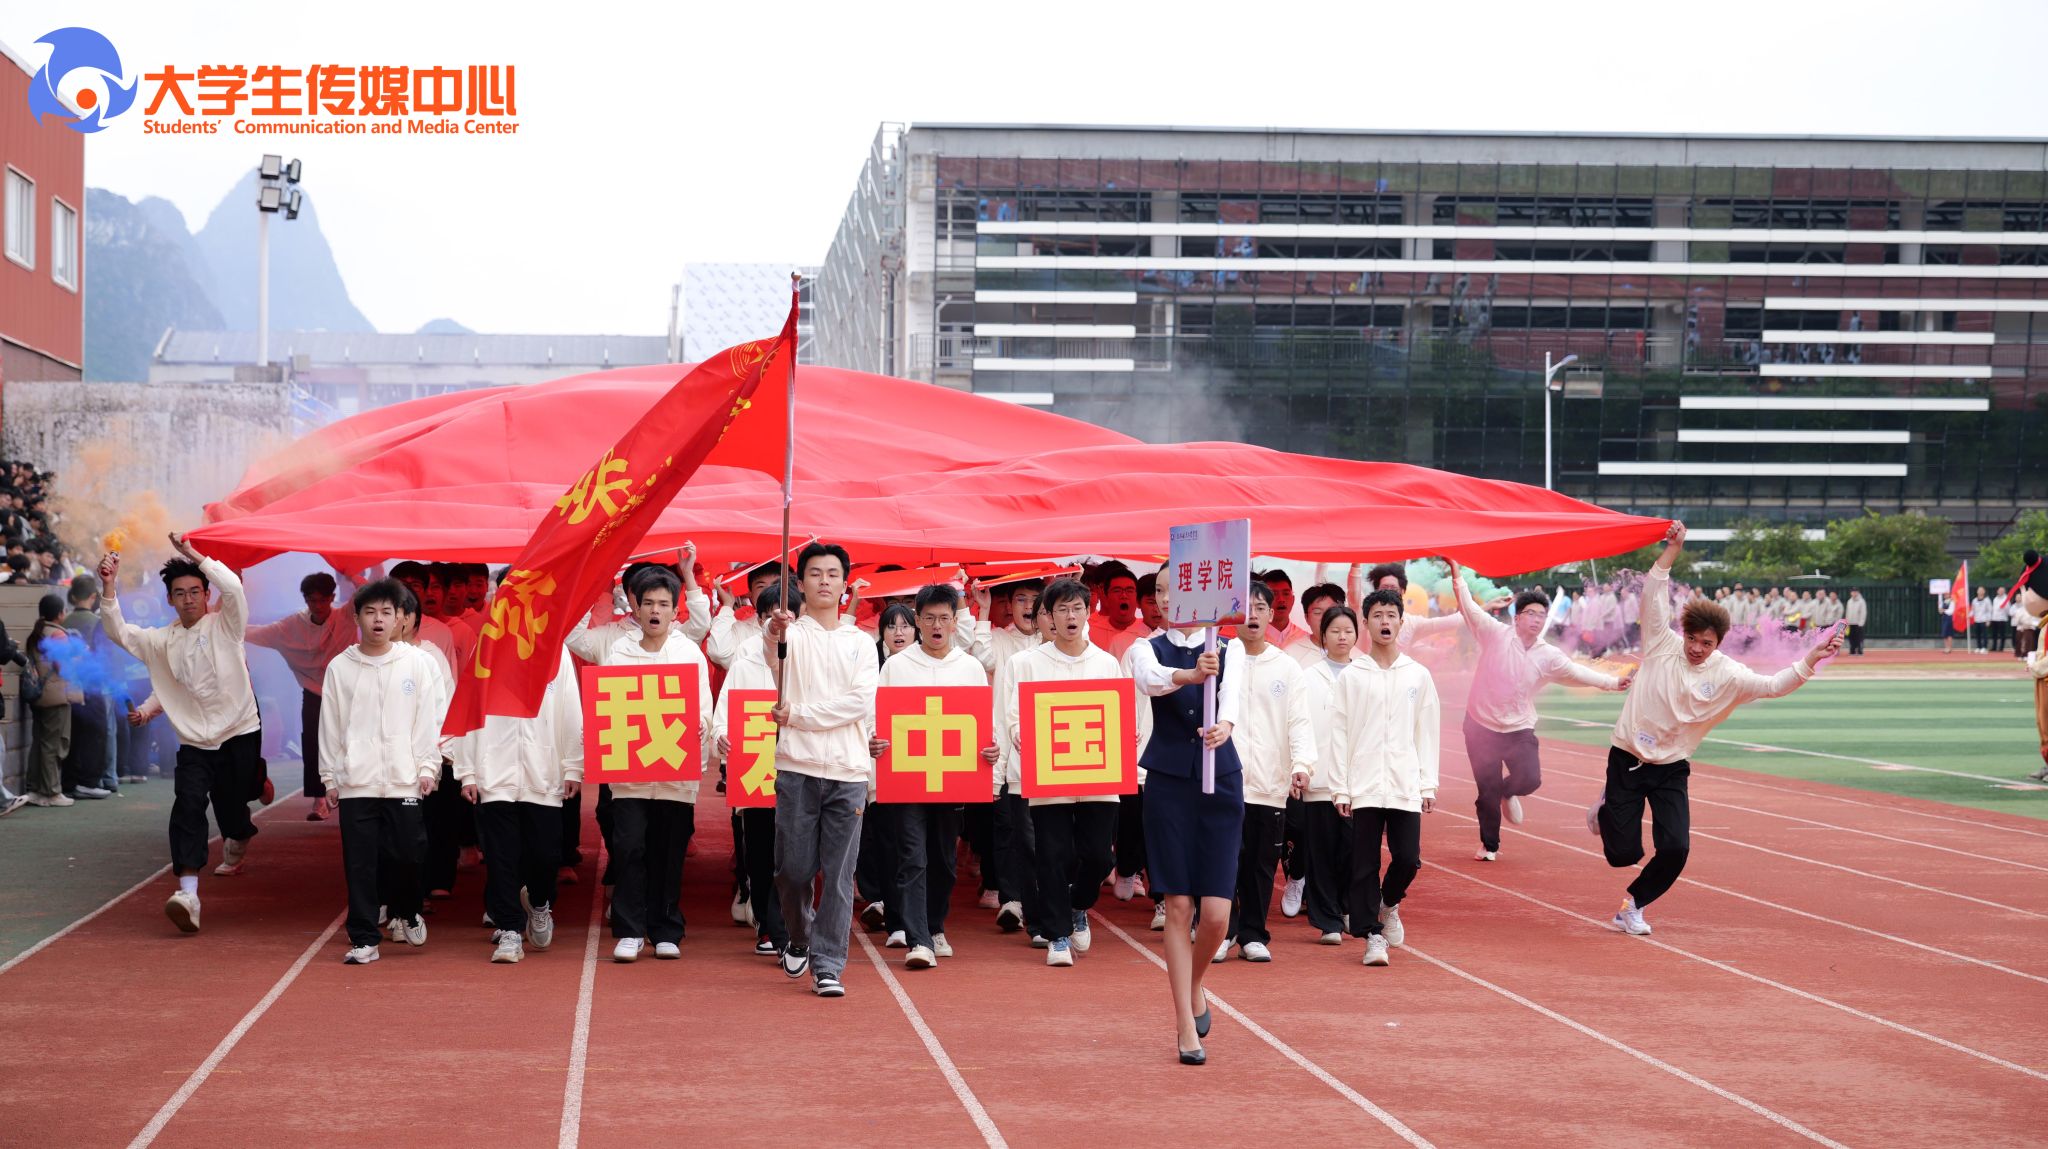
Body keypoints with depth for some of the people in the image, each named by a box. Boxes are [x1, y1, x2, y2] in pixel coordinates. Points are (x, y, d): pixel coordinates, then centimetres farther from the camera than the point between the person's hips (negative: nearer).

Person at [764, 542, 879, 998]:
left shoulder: (860, 643, 12)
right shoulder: (791, 632, 5)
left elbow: (860, 702, -2)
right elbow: (773, 657, -19)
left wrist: (798, 715, -10)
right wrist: (772, 634, -42)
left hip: (848, 771, 1)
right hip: (798, 767, -1)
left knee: (839, 874, -1)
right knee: (793, 868, 1)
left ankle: (827, 965, 3)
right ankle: (800, 937, 29)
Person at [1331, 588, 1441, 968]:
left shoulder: (1419, 676, 8)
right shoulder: (1351, 677, 4)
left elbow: (1428, 733, 8)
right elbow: (1338, 734, 2)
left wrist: (1428, 785, 2)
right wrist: (1340, 788, -4)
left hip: (1406, 788, 1)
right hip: (1363, 788, -1)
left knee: (1408, 859, -3)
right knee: (1365, 864, 0)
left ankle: (1389, 904, 26)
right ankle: (1372, 933, 9)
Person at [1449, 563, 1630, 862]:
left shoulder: (1549, 657, 0)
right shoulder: (1496, 634, -8)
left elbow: (1579, 673, 7)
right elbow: (1468, 606, -13)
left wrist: (1612, 682, 0)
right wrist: (1456, 573, -24)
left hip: (1519, 729, 2)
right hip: (1481, 726, -2)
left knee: (1530, 779, -12)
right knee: (1487, 790, 2)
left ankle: (1507, 792, 26)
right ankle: (1489, 845, 21)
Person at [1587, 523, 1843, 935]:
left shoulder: (1727, 675, -4)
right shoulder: (1662, 645, -5)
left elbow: (1773, 686, -13)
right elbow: (1653, 597, -10)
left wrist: (1812, 659, -26)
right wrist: (1671, 550, -17)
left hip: (1671, 770, 2)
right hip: (1627, 760, -1)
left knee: (1675, 850, -13)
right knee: (1623, 853, -2)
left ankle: (1632, 906, 15)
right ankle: (1607, 810, 36)